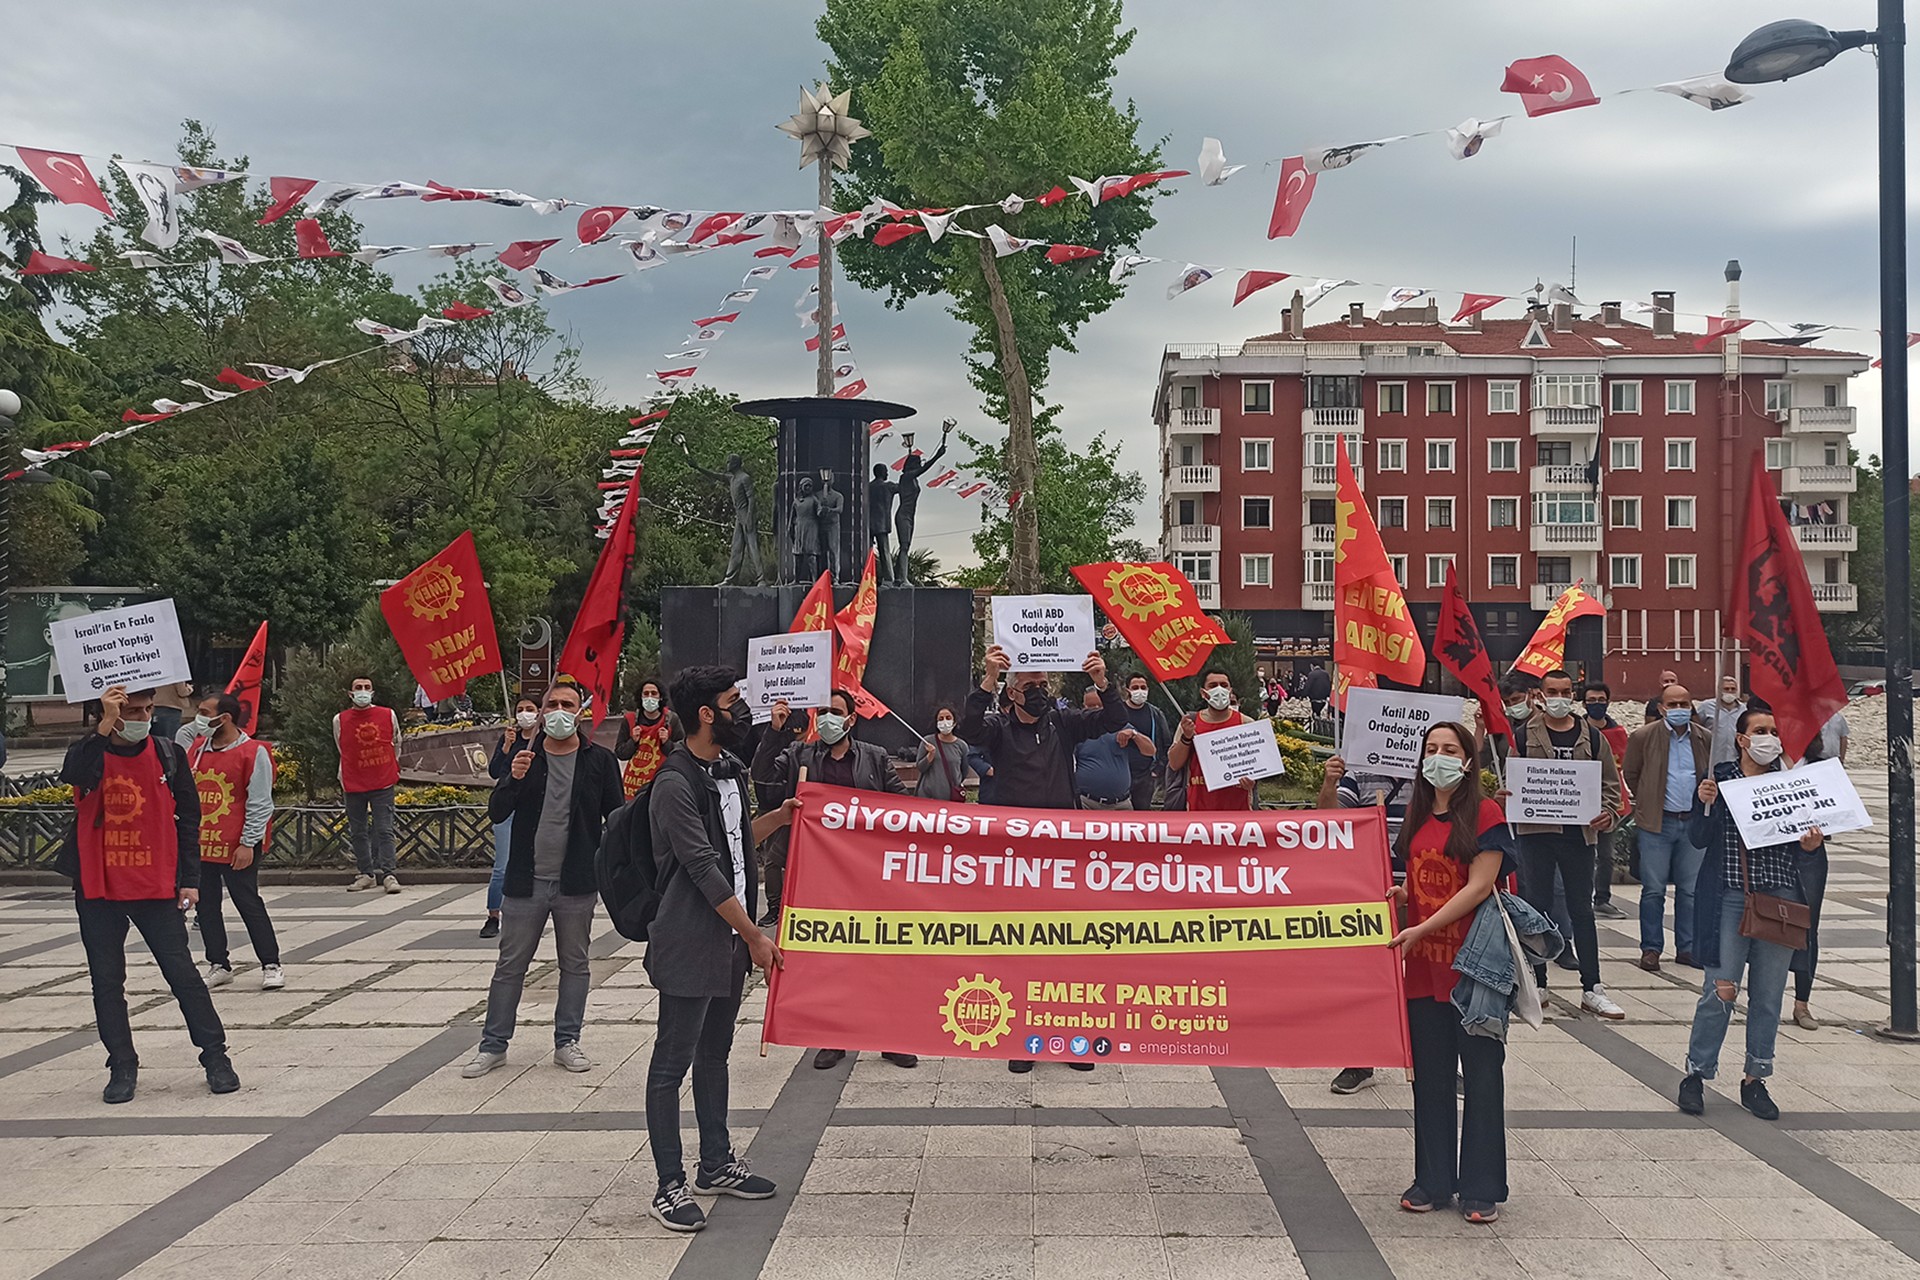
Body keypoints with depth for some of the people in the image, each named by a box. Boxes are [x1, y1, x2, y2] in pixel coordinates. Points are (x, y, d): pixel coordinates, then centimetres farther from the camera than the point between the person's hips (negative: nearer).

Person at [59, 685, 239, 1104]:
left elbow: (188, 817, 6)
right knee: (106, 981, 6)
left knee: (182, 972, -1)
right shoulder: (90, 752, 0)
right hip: (97, 888, 1)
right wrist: (105, 726, -35)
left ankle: (215, 1056, 8)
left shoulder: (168, 755, 2)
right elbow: (75, 775, -26)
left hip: (156, 886, 0)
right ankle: (122, 1067, 17)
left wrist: (190, 878, 1)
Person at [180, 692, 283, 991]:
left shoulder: (254, 752, -9)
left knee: (249, 904, -1)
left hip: (236, 847, -6)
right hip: (199, 843, 7)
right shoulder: (196, 747, 9)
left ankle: (271, 965, 8)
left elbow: (259, 805, -10)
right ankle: (219, 965, 20)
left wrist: (248, 844, -13)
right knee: (205, 906, 10)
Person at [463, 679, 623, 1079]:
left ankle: (567, 1042, 21)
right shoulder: (525, 757, 3)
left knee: (575, 964, 9)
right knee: (510, 965, 7)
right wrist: (514, 779, -20)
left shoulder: (598, 760, 0)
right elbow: (496, 813, -2)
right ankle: (493, 1045, 16)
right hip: (526, 881, 1)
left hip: (577, 883, 0)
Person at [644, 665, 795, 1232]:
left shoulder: (727, 767, 10)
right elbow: (706, 872, -19)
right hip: (689, 947, -9)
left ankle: (716, 1164, 31)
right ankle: (669, 1187, 8)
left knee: (714, 1053, 19)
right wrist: (756, 937, -15)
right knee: (672, 1063, 1)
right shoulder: (676, 785, -19)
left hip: (728, 942, 9)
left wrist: (783, 815, 9)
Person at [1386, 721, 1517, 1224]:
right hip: (1424, 961, 6)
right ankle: (1433, 1181, 19)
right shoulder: (1416, 815, 12)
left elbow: (1479, 886, -14)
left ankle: (1482, 1189, 10)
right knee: (1430, 1073, 10)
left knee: (1481, 1072, 2)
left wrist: (1422, 929, -19)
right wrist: (1401, 893, 0)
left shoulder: (1485, 814, -7)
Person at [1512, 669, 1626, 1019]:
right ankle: (1537, 983, 14)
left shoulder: (1591, 737, 7)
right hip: (1535, 832, -1)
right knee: (1535, 907, 4)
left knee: (1582, 909, 5)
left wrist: (1608, 813, -5)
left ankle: (1592, 989, 9)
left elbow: (1610, 782, 11)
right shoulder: (1525, 737, 4)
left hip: (1578, 832, 1)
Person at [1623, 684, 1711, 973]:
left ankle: (1687, 948, 17)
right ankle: (1651, 948, 9)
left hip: (1694, 822, 3)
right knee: (1653, 890, 0)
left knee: (1690, 889, 8)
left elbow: (1714, 775, 18)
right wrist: (1648, 802, 8)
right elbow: (1631, 775, 8)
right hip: (1657, 822, -2)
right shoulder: (1644, 737, -3)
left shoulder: (1706, 739, 5)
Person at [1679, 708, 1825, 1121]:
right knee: (1719, 991, -5)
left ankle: (1755, 1079, 19)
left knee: (1768, 996, 7)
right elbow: (1700, 839, -3)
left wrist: (1809, 846, -9)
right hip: (1730, 898, -3)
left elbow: (1796, 848, 12)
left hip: (1780, 899, 3)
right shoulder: (1718, 779, 1)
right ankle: (1697, 1074, 8)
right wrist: (1706, 805, -19)